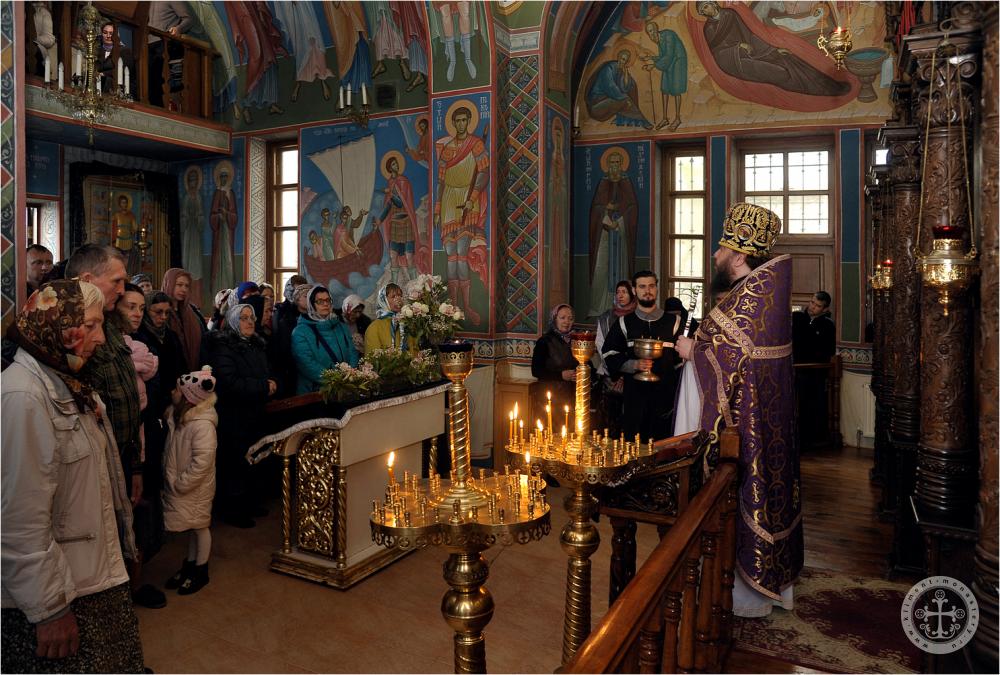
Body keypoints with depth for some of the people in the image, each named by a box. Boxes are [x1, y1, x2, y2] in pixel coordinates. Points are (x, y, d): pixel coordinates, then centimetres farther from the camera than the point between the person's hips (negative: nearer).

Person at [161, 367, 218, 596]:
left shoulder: (203, 425, -28)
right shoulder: (176, 416, -1)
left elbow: (201, 461, -28)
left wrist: (180, 484, -21)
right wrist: (170, 479, 5)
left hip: (196, 489, -7)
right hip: (178, 484, 7)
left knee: (199, 526, 10)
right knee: (190, 527, 21)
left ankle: (200, 571, 27)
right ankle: (189, 565, 38)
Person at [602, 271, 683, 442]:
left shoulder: (673, 322, 10)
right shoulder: (624, 323, 9)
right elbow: (610, 356, 7)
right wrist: (634, 365, -10)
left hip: (665, 395, 0)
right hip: (634, 394, 0)